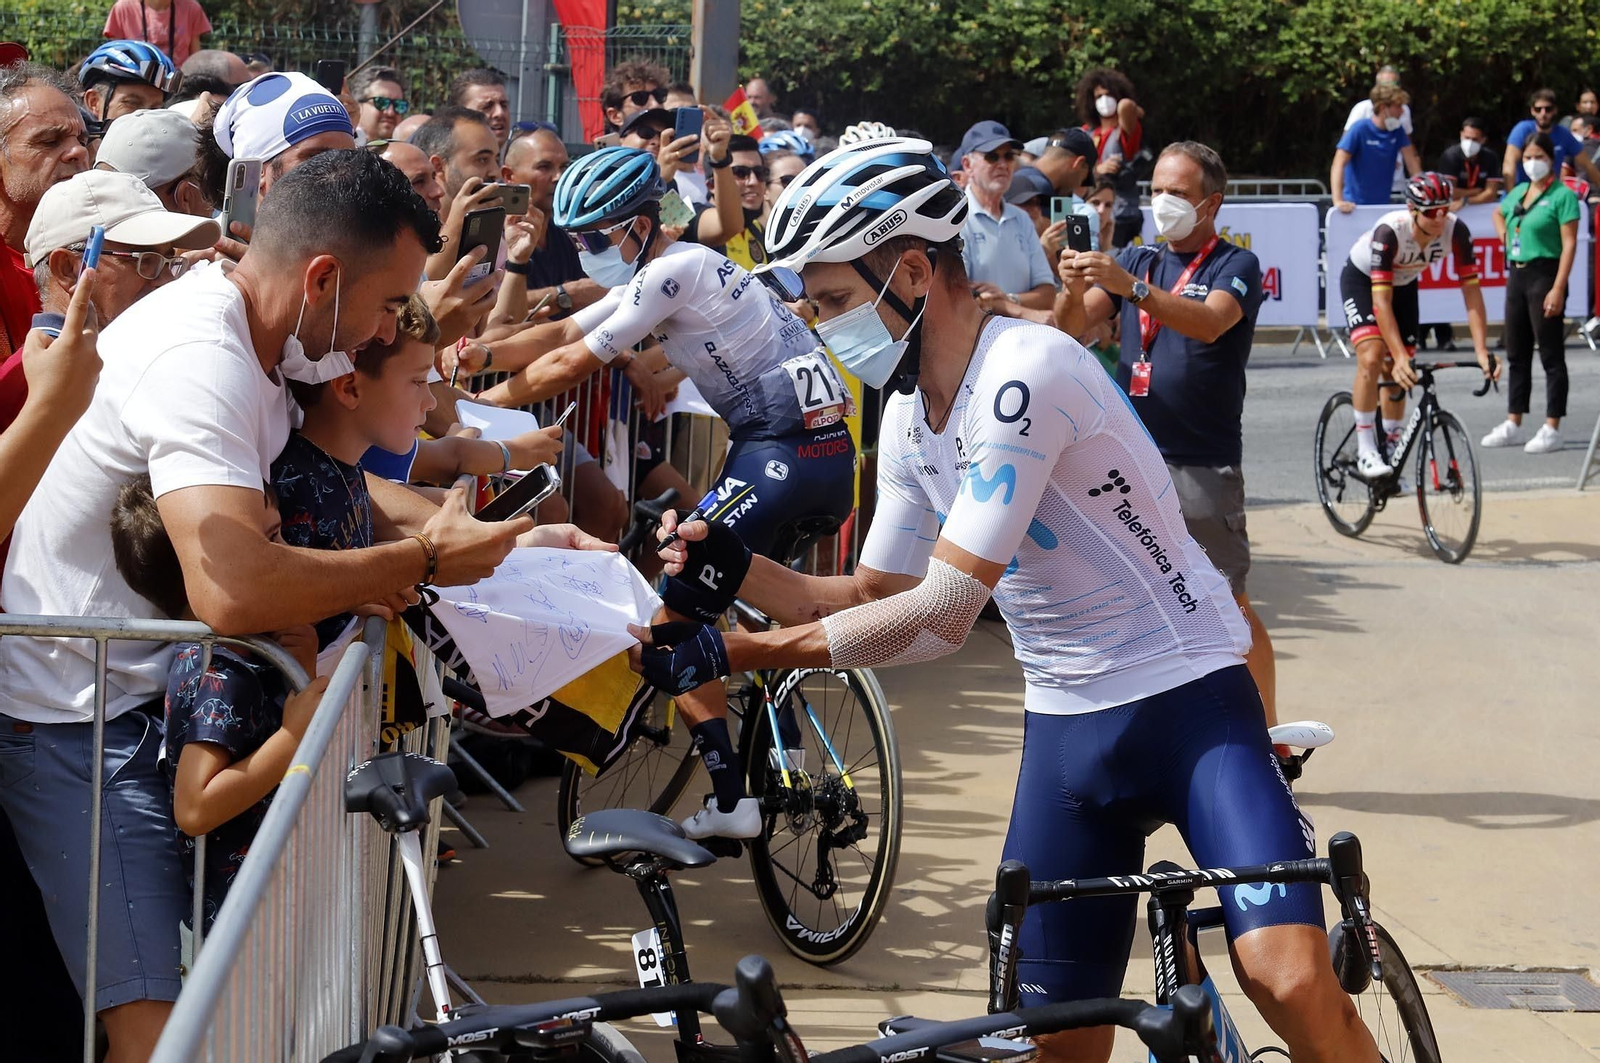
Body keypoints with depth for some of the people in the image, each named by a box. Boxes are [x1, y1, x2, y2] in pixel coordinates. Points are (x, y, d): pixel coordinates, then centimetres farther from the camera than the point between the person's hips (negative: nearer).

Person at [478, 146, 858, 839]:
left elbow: (572, 364, -10)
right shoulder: (653, 272, 18)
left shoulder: (673, 270, -12)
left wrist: (483, 402, 2)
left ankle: (730, 802, -9)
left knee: (671, 606, -7)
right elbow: (562, 333, 14)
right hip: (822, 452, 10)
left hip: (785, 455, -10)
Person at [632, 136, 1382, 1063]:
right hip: (1065, 722, 8)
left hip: (1186, 697, -8)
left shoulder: (1023, 372, -22)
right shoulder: (909, 418, 6)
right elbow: (875, 600, 12)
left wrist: (734, 653, -25)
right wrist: (736, 568, -5)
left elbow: (942, 613, -25)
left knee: (1292, 983, -25)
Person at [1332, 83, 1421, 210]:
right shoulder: (1360, 129, -14)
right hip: (1355, 204, -5)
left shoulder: (1397, 131, 2)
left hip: (1383, 204, 5)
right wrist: (1338, 201, -30)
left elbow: (1411, 161, 6)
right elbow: (1339, 164, -20)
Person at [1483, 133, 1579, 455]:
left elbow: (1569, 244, -14)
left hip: (1545, 275, -8)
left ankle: (1551, 429, -1)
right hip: (1517, 275, 8)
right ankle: (1513, 425, 18)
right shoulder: (1517, 192, 12)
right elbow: (1498, 214, 35)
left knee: (1551, 356, -3)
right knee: (1517, 354, 11)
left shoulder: (1562, 196, -9)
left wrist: (1558, 289, -21)